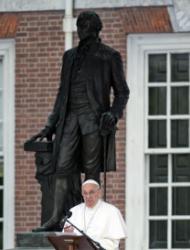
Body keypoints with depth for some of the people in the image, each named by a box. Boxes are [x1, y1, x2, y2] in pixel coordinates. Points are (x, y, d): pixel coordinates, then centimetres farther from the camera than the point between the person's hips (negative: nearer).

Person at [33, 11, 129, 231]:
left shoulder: (109, 56, 4)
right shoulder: (70, 56, 18)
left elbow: (122, 91, 5)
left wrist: (114, 114, -14)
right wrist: (51, 125, 15)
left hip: (94, 117, -4)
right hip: (70, 117, 4)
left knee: (91, 169, -4)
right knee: (63, 166, -6)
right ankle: (56, 217, -9)